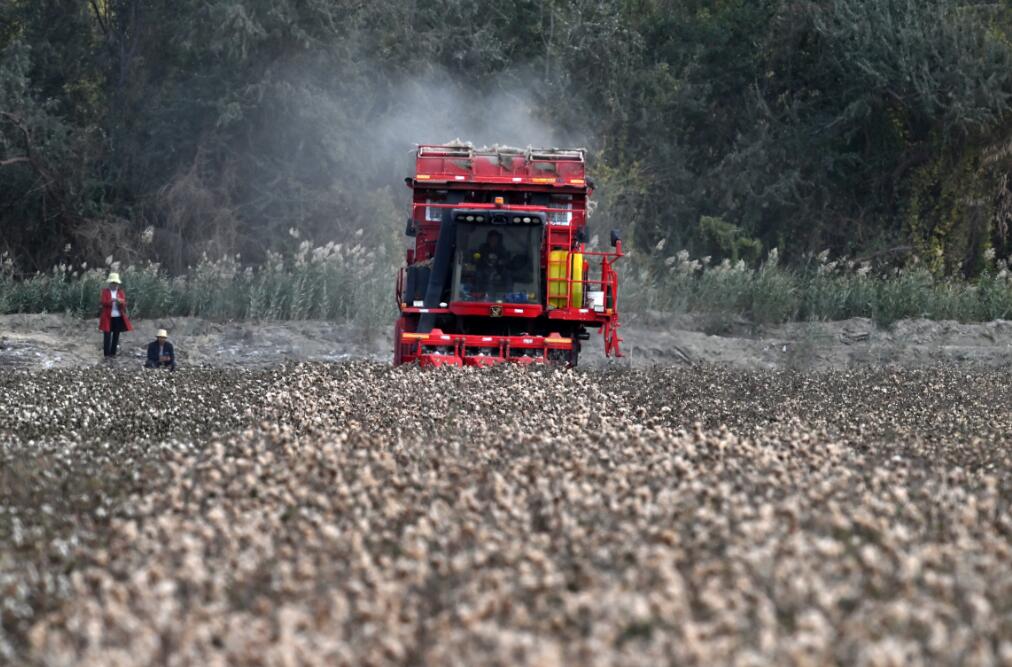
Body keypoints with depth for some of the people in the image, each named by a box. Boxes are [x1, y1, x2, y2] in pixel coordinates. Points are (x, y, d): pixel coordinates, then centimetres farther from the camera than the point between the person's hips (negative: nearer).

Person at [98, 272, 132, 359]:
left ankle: (113, 354, 12)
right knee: (107, 336, -6)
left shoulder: (121, 292, 10)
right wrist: (111, 301, -24)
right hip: (107, 317, -3)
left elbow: (124, 304, 3)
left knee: (116, 336, 5)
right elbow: (102, 302, -8)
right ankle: (107, 355, -4)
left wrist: (120, 302, -20)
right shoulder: (105, 291, 3)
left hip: (118, 317, 3)